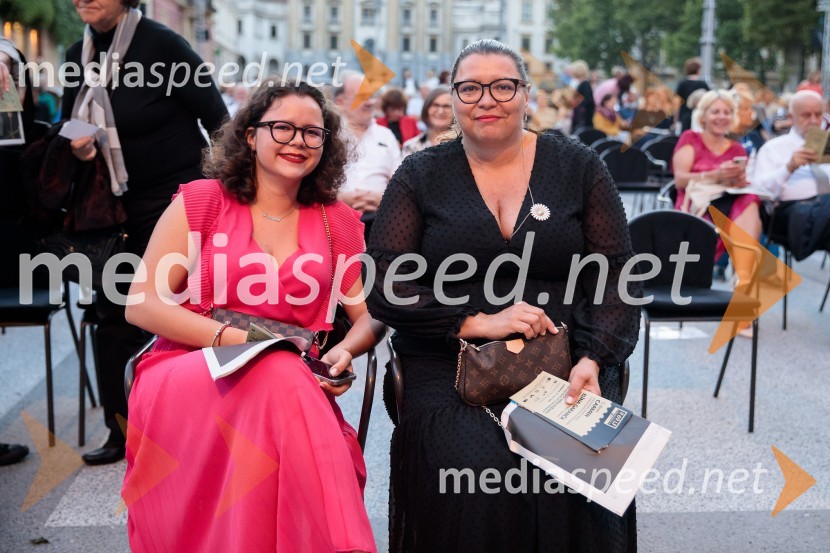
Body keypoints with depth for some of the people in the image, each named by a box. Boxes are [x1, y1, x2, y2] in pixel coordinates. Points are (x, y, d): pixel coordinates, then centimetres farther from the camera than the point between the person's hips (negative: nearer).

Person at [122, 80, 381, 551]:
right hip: (187, 377, -2)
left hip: (298, 381, 2)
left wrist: (346, 350, -10)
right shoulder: (201, 201, 5)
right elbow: (141, 304, -1)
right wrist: (234, 338, -13)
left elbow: (372, 313, 14)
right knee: (279, 377, -34)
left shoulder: (338, 221, 14)